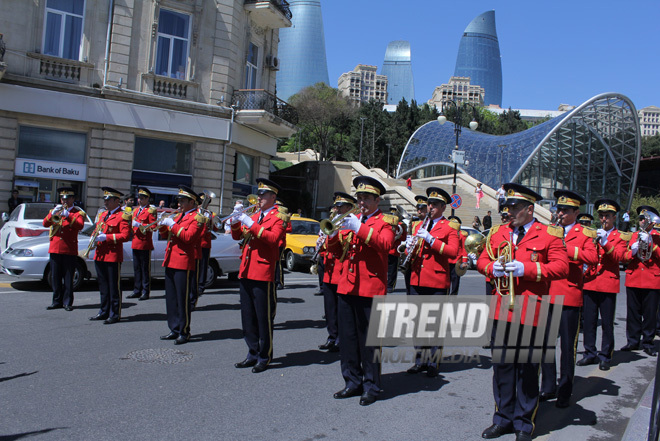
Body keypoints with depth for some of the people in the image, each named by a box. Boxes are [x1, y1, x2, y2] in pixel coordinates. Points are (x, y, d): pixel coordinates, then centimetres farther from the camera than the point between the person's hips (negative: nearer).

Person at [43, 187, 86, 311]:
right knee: (55, 277, 8)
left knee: (68, 278, 0)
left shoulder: (78, 213, 5)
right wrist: (53, 214, -15)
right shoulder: (54, 211, 15)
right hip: (55, 248, 4)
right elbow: (45, 224, 1)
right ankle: (57, 301, 17)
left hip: (69, 250, -4)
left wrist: (67, 216, -24)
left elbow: (80, 226, -14)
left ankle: (67, 302, 6)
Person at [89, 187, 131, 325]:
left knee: (114, 286, -2)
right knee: (103, 286, 15)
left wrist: (107, 237, -21)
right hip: (100, 255, 8)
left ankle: (115, 314, 5)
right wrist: (94, 237, 4)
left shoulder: (122, 216, -8)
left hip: (113, 256, -8)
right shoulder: (102, 215, 18)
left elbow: (125, 235, -16)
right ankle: (104, 312, 26)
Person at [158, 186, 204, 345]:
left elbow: (188, 237, -20)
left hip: (184, 263, -8)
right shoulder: (178, 215, 18)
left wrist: (172, 224, -18)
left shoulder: (197, 218, -7)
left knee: (183, 299, -3)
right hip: (170, 262, 9)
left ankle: (184, 332, 7)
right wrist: (162, 225, 3)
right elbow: (166, 234, 22)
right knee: (171, 299, 13)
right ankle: (175, 330, 23)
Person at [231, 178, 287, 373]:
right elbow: (237, 236, 17)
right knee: (247, 316, 12)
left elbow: (273, 238, -19)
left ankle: (265, 356, 11)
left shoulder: (279, 217, -3)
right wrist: (236, 221, -1)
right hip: (246, 271, 7)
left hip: (263, 273, -7)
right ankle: (253, 353, 23)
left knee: (264, 317, 0)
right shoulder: (255, 215, 18)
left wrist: (252, 225, -21)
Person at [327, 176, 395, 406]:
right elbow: (336, 250, 13)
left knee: (369, 339, 0)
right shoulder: (352, 220, 17)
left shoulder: (386, 221, 1)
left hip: (370, 288, -6)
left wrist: (359, 228, -27)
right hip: (347, 286, 6)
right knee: (347, 337, 9)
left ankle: (371, 387, 13)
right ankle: (353, 382, 22)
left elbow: (385, 244, -19)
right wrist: (334, 233, -7)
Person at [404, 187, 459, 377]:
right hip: (417, 280, 5)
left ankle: (432, 362, 13)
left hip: (437, 281, -5)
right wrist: (410, 246, -5)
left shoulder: (450, 227, 1)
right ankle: (420, 360, 20)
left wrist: (430, 238, -18)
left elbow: (453, 252, -13)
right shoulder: (420, 226, 17)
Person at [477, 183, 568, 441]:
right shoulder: (498, 232, 12)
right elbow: (482, 260, 15)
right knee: (501, 365, 11)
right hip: (502, 309, 4)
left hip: (530, 311, -4)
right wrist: (492, 268, -7)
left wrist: (527, 269, -18)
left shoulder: (550, 234, -1)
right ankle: (504, 419, 26)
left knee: (527, 368, 5)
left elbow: (561, 267, -8)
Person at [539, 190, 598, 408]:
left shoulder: (585, 234, 1)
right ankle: (548, 387, 23)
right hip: (546, 295, 4)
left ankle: (565, 392, 17)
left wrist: (566, 248, -22)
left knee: (567, 347, 4)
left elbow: (592, 258, -15)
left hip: (569, 296, -4)